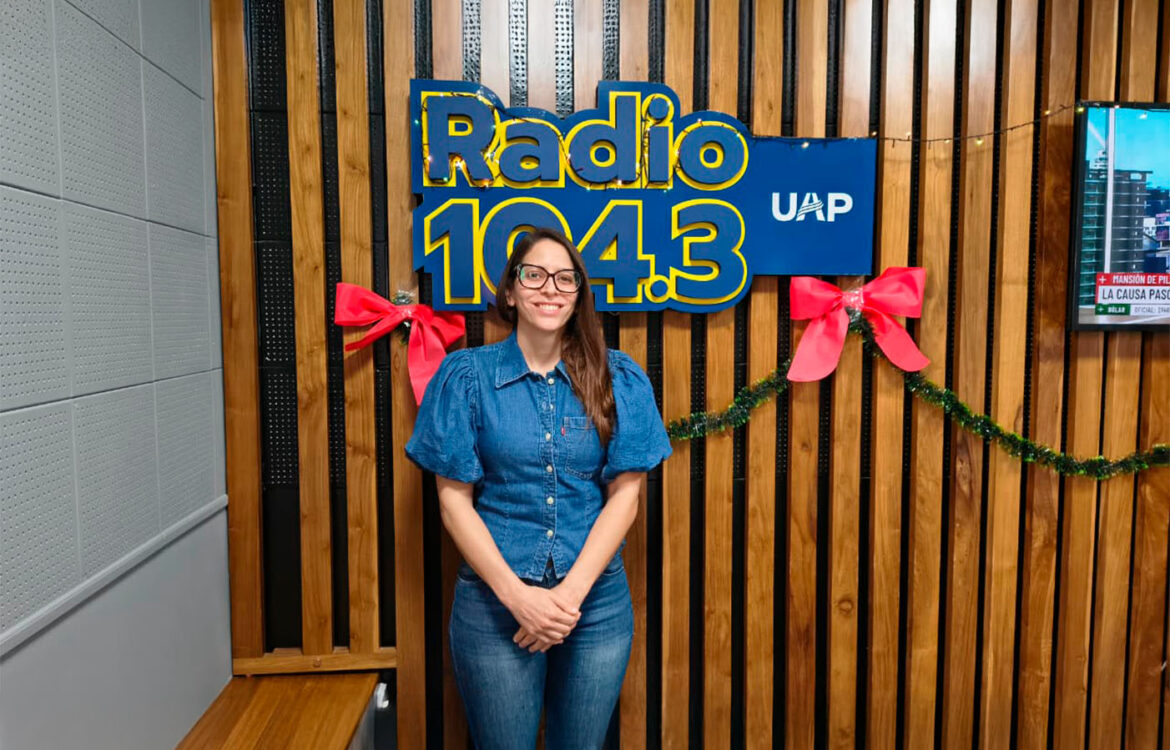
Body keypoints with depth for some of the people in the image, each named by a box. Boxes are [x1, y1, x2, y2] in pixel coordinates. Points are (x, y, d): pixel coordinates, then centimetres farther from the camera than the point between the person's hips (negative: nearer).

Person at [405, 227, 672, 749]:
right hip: (495, 600, -1)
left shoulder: (617, 377, -1)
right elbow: (454, 499, -5)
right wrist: (517, 595, -13)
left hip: (597, 602, 2)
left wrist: (571, 593, -12)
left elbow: (625, 494, -2)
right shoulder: (468, 374, -4)